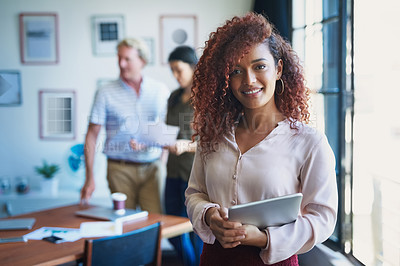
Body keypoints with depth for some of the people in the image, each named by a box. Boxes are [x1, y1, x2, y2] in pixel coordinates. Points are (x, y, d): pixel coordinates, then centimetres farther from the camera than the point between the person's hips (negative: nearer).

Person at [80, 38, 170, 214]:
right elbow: (92, 135, 1)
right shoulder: (106, 93, 1)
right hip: (121, 169, -1)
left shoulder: (160, 91, 6)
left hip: (152, 168, 1)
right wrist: (89, 178, -4)